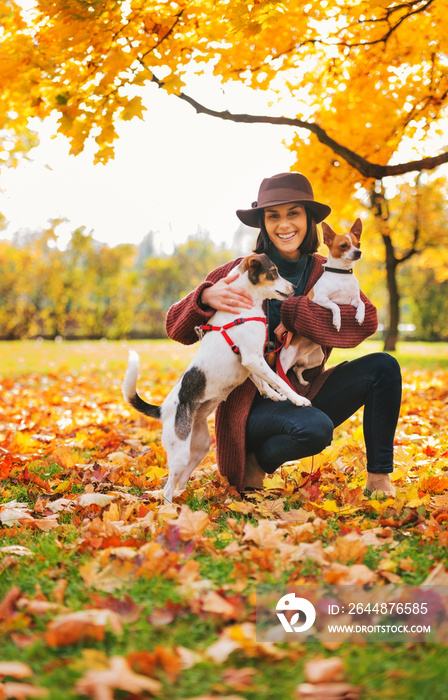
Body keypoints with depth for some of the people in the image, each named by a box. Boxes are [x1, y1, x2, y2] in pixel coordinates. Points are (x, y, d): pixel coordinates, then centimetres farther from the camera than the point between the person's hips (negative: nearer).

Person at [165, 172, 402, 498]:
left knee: (383, 367, -15)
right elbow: (178, 329, -8)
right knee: (315, 429, -34)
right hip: (253, 405, -4)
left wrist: (295, 313, -23)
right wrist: (206, 297, -29)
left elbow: (366, 319, -16)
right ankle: (256, 461, -2)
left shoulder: (324, 272, 2)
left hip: (306, 393, 4)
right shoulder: (242, 272, -6)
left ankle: (379, 480, -5)